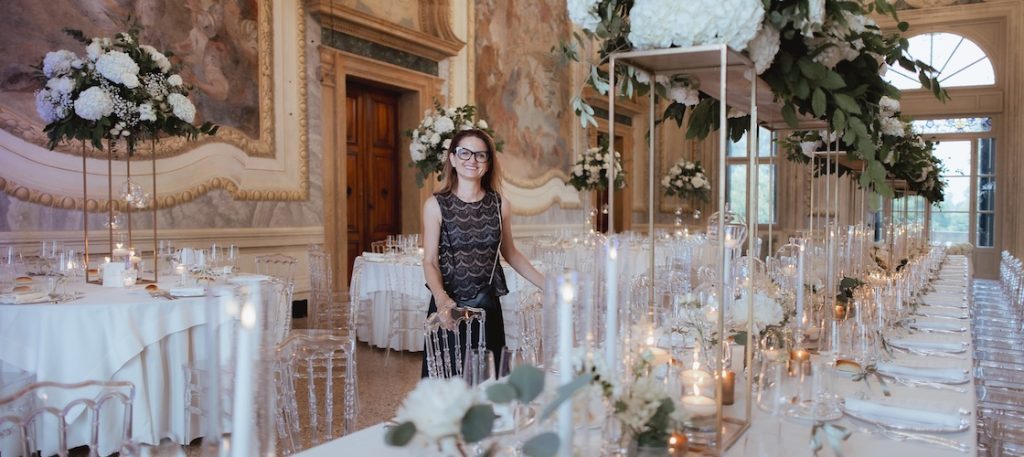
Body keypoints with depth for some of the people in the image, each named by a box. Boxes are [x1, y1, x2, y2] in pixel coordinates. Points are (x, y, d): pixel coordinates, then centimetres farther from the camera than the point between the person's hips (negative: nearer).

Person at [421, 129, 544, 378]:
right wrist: (441, 298, -25)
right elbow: (430, 261, -7)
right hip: (448, 308, -2)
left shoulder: (500, 205, 2)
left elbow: (510, 254, 14)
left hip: (487, 308, 2)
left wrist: (547, 285, 9)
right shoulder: (436, 205, -4)